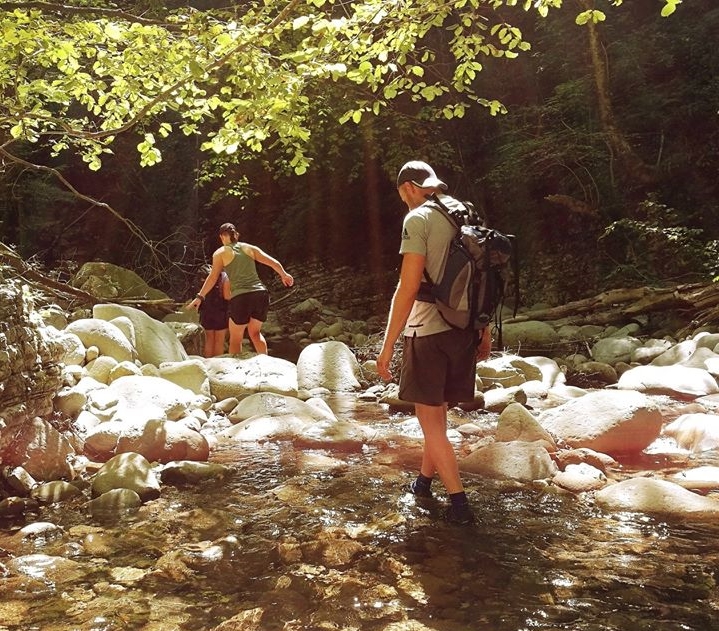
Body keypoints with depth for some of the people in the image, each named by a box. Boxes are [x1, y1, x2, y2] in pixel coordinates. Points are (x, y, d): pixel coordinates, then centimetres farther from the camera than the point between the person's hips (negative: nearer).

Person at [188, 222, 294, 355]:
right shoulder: (249, 248, 14)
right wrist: (284, 275, 31)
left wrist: (200, 297, 3)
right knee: (255, 332, 24)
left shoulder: (220, 253, 6)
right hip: (261, 294, 4)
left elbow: (213, 277, -2)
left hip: (241, 298, -3)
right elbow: (274, 262, 14)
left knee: (235, 338, 14)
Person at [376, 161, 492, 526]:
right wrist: (485, 331, 21)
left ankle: (459, 504, 5)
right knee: (436, 412, 21)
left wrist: (388, 344, -14)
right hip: (463, 331, 7)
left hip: (428, 332, -7)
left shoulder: (418, 219, -11)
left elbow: (408, 288, -18)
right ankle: (424, 481, 36)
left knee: (430, 420, 4)